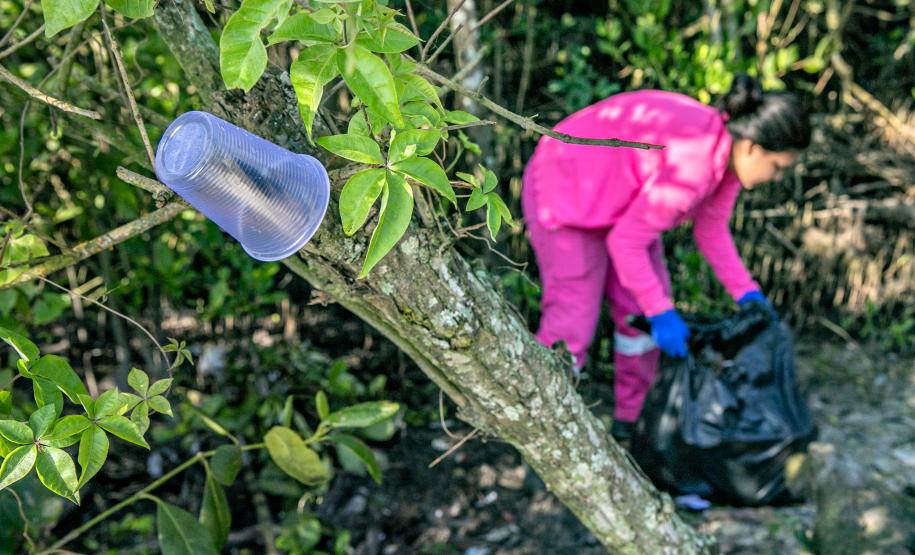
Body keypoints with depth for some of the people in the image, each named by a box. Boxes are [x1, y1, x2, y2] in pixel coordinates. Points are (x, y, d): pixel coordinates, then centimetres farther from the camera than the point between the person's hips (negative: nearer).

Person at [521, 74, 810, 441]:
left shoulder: (730, 147, -9)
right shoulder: (691, 166, -36)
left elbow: (711, 229, 5)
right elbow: (625, 241, -27)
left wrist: (745, 291, -2)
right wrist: (660, 313, -22)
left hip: (617, 197, 9)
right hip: (566, 189, -9)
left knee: (644, 309, 8)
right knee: (572, 321, -10)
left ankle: (631, 419, 23)